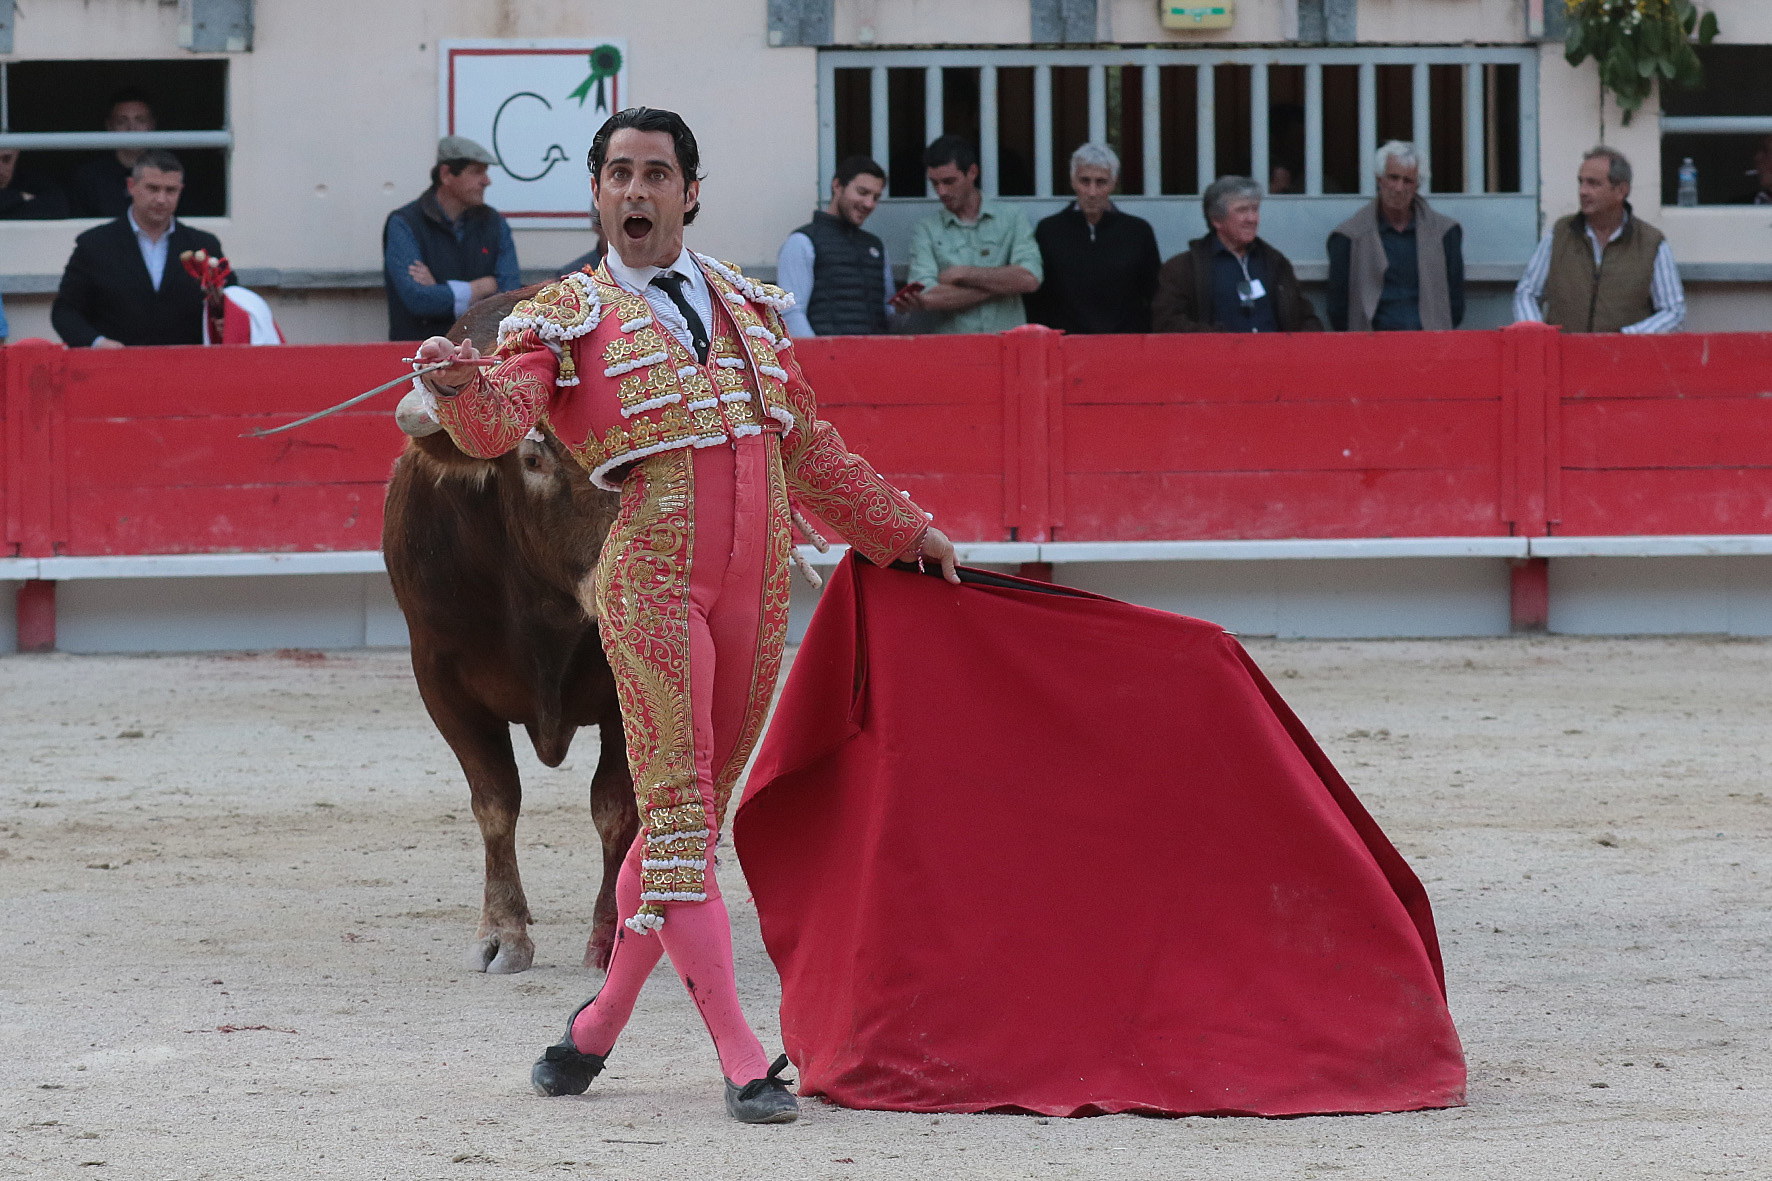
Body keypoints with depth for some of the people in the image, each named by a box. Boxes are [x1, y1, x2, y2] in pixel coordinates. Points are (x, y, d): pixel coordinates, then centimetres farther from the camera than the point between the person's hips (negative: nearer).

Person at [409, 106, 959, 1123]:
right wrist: (459, 385, -36)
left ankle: (601, 1024, 22)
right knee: (678, 807, -10)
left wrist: (904, 529, 30)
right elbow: (499, 425, -14)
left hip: (757, 586, 5)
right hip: (652, 581, -5)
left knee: (699, 807, 9)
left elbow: (813, 453, 27)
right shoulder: (566, 317, 3)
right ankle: (744, 1062, -12)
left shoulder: (750, 308, 17)